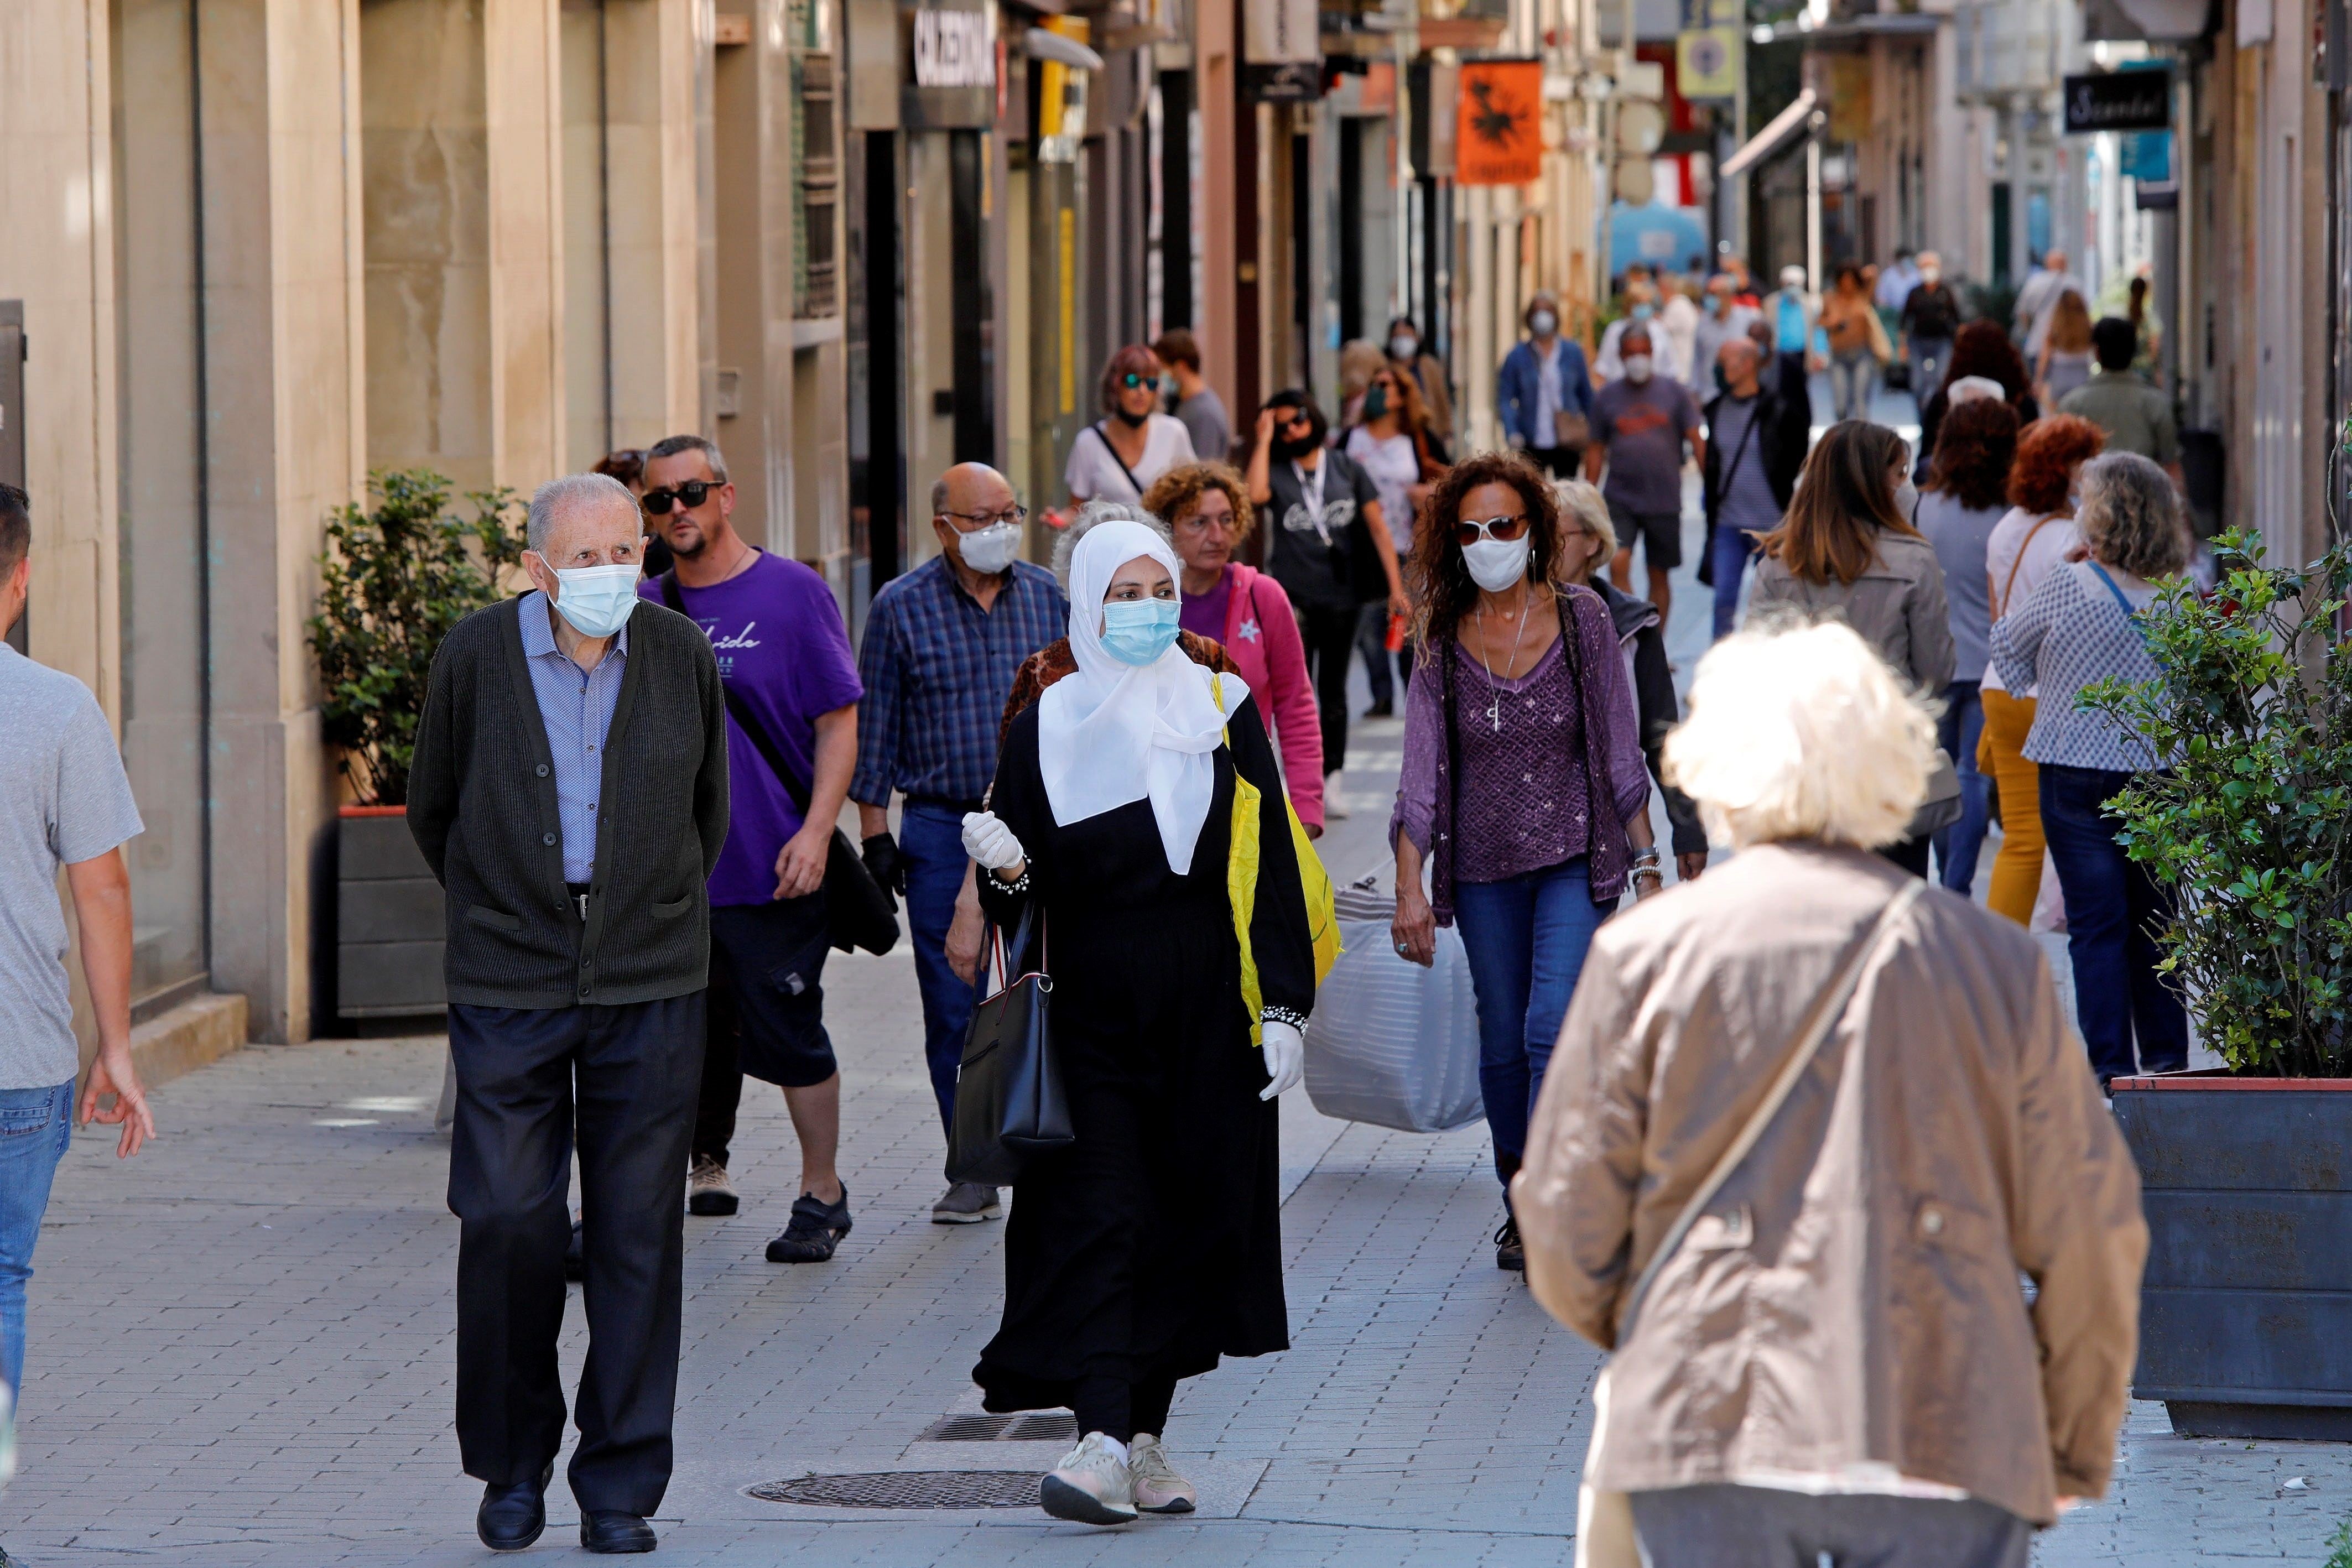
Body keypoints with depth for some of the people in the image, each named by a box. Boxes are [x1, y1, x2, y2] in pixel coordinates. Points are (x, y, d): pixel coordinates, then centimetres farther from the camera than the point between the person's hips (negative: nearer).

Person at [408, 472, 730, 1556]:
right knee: (505, 1222, -7)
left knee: (638, 1234, 1)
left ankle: (620, 1487, 9)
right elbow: (432, 808, 12)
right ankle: (512, 1465, 12)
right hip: (508, 987, -1)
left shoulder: (683, 658, 1)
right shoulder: (477, 656, -4)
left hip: (650, 988, 1)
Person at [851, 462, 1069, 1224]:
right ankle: (974, 1171, 8)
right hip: (941, 830, -1)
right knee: (953, 1009, 0)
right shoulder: (900, 607, 0)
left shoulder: (1047, 597, 7)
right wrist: (875, 832, 0)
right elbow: (874, 727, 3)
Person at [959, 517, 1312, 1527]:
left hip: (1205, 1013, 1)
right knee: (1098, 1217, -11)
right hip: (1092, 1013, -1)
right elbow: (1030, 888, 5)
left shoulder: (1223, 712, 4)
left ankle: (1143, 1435, 15)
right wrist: (1005, 869, -19)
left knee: (1184, 1219, 4)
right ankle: (1104, 1440, -20)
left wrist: (1284, 1005, -6)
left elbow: (1272, 867, 1)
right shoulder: (1048, 725, 4)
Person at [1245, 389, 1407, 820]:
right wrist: (1264, 438, -13)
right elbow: (1256, 494, -23)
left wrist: (1396, 586, -3)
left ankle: (1333, 777, 12)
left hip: (1342, 594, 1)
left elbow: (1378, 527, 4)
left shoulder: (1346, 470, 5)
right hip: (1293, 597, -1)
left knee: (1333, 689, 7)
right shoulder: (1277, 473, 1)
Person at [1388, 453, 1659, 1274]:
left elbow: (1620, 751, 2)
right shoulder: (1442, 637, 0)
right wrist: (1409, 884, -9)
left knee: (1553, 1029, -16)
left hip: (1576, 860, -2)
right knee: (1503, 1044, 9)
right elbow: (1421, 770, -1)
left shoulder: (1582, 619, -4)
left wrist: (1645, 861, 2)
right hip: (1483, 868, 2)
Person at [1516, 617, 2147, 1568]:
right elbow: (2089, 1232, 6)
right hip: (1947, 1439, 0)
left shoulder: (1645, 951, 2)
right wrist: (2076, 1452, 20)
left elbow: (1568, 1230, 3)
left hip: (1707, 1421, 0)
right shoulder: (1996, 962, 5)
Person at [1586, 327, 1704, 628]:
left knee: (1659, 577, 7)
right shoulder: (1607, 397, 7)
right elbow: (1596, 450, 12)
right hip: (1619, 499, 0)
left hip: (1664, 501, 0)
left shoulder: (1675, 393, 4)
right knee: (1618, 565, -18)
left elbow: (1697, 441, 2)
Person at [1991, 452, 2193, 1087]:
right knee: (2155, 921, 13)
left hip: (2078, 776, -4)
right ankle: (2167, 1056, 18)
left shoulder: (2066, 588, -11)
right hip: (2159, 774, 4)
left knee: (2096, 922, -1)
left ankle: (2111, 1063, -3)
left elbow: (2009, 649, 4)